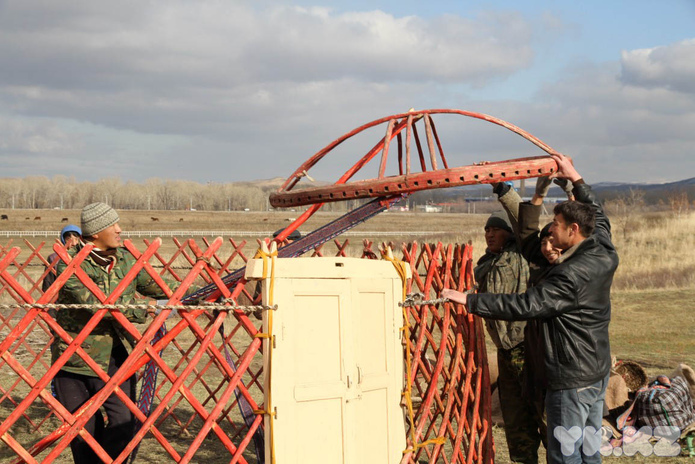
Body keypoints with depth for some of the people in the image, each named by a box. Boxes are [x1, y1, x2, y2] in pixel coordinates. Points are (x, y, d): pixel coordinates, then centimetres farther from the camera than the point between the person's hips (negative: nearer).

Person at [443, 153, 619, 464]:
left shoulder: (571, 275, -25)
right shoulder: (605, 254, 1)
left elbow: (524, 306, -26)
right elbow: (598, 216, 22)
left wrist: (469, 300, -22)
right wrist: (576, 179, 27)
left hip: (571, 382, -9)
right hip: (599, 373, 9)